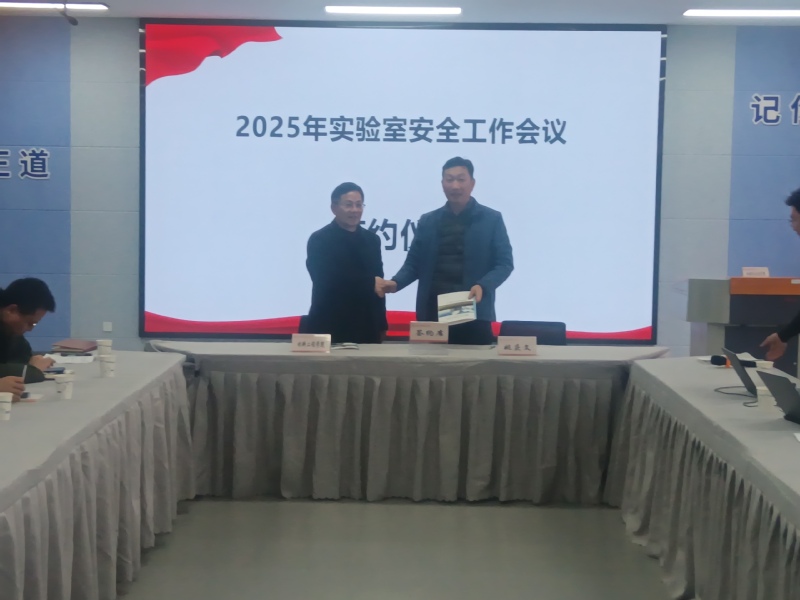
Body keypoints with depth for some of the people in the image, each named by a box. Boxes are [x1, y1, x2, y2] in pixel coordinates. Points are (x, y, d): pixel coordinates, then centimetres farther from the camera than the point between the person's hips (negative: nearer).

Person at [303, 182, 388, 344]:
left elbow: (378, 284, 14)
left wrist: (381, 324, 10)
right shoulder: (319, 240, -3)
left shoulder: (372, 240, 14)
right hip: (330, 329, -4)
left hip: (366, 329, 5)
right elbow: (328, 281, -16)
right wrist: (370, 282, -13)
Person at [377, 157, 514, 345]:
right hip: (432, 313, 2)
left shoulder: (491, 219, 6)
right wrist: (395, 283, -7)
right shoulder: (427, 221, 14)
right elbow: (414, 263, 14)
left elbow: (504, 263, 2)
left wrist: (483, 286, -17)